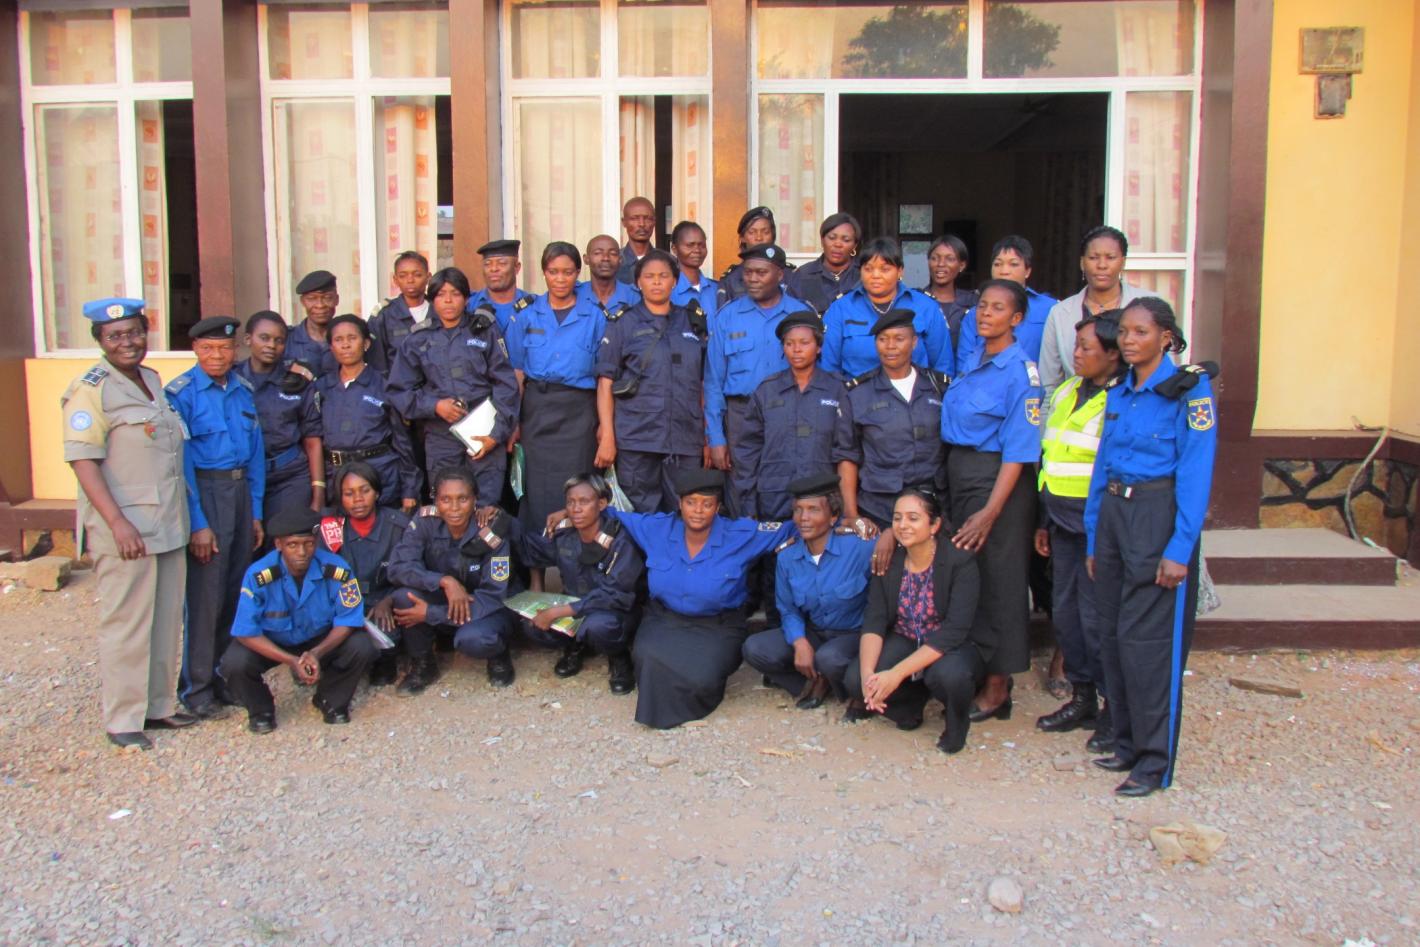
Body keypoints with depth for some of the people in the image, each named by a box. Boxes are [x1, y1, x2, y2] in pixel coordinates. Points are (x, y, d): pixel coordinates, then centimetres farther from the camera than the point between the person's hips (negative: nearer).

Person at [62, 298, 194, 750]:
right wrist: (118, 522, -23)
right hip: (124, 529, -8)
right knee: (126, 624, 0)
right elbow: (83, 462, -16)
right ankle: (123, 720, 11)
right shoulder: (91, 390, -10)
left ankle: (159, 706, 26)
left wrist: (183, 512, 19)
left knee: (167, 621, 13)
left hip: (168, 525, 8)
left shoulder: (152, 380, 13)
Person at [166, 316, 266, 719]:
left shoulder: (244, 391, 9)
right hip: (204, 492, -6)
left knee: (237, 591, 10)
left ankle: (226, 674, 24)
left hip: (241, 490, 6)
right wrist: (198, 522, -12)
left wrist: (256, 512, 10)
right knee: (205, 595, -2)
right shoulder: (181, 393, -8)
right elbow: (181, 462, -10)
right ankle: (198, 688, 10)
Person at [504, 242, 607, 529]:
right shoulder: (526, 316, 6)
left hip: (578, 412, -1)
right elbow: (516, 372, 5)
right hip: (536, 410, 1)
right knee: (538, 491, 2)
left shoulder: (594, 317, 4)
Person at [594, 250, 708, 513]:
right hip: (636, 439, -2)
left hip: (686, 440, 2)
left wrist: (710, 437, 7)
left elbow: (706, 383, 14)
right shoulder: (622, 324, 6)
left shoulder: (694, 323, 13)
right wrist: (607, 437, -7)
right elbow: (605, 383, 1)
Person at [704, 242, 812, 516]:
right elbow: (713, 380, 5)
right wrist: (715, 437, -1)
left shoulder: (801, 314, 4)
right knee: (742, 491, 2)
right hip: (741, 416, 0)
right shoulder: (728, 316, 6)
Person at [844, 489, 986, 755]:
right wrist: (868, 672, -29)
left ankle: (957, 722, -2)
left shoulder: (959, 561, -20)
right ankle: (909, 702, 11)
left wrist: (896, 673, -33)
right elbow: (874, 622, -10)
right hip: (905, 641, 4)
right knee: (856, 678, -22)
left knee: (947, 673, -38)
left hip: (955, 646, -4)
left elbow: (954, 632, -26)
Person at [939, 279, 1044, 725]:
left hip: (997, 481, -7)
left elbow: (1018, 451, -18)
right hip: (958, 475, 7)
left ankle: (997, 688, 12)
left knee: (997, 582, 1)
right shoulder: (972, 362, 9)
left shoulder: (1018, 371, -14)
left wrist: (991, 511, -22)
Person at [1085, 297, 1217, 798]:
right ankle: (1127, 744, 23)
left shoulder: (1189, 388, -7)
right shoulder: (1118, 393, 13)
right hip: (1112, 513, 7)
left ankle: (1154, 762, 5)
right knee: (1113, 635, 10)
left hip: (1158, 516, -7)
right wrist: (1094, 539, 13)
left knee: (1146, 638, -6)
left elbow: (1196, 472, -12)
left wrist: (1179, 548, -18)